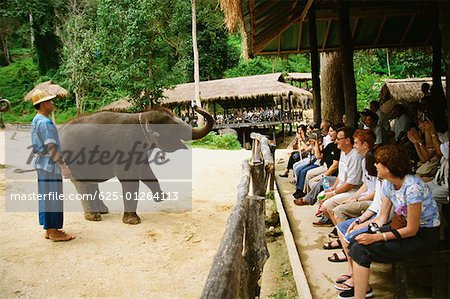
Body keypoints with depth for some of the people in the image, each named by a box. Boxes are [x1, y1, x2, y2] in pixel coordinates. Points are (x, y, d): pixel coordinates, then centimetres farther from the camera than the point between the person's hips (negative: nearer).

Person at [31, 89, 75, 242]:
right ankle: (54, 232, 4)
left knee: (45, 197, 13)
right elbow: (51, 147, -22)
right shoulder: (45, 122, -18)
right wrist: (63, 166, -18)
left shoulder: (36, 121, 13)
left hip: (41, 163, 10)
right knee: (53, 198, -3)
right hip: (50, 164, -10)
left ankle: (49, 229, 22)